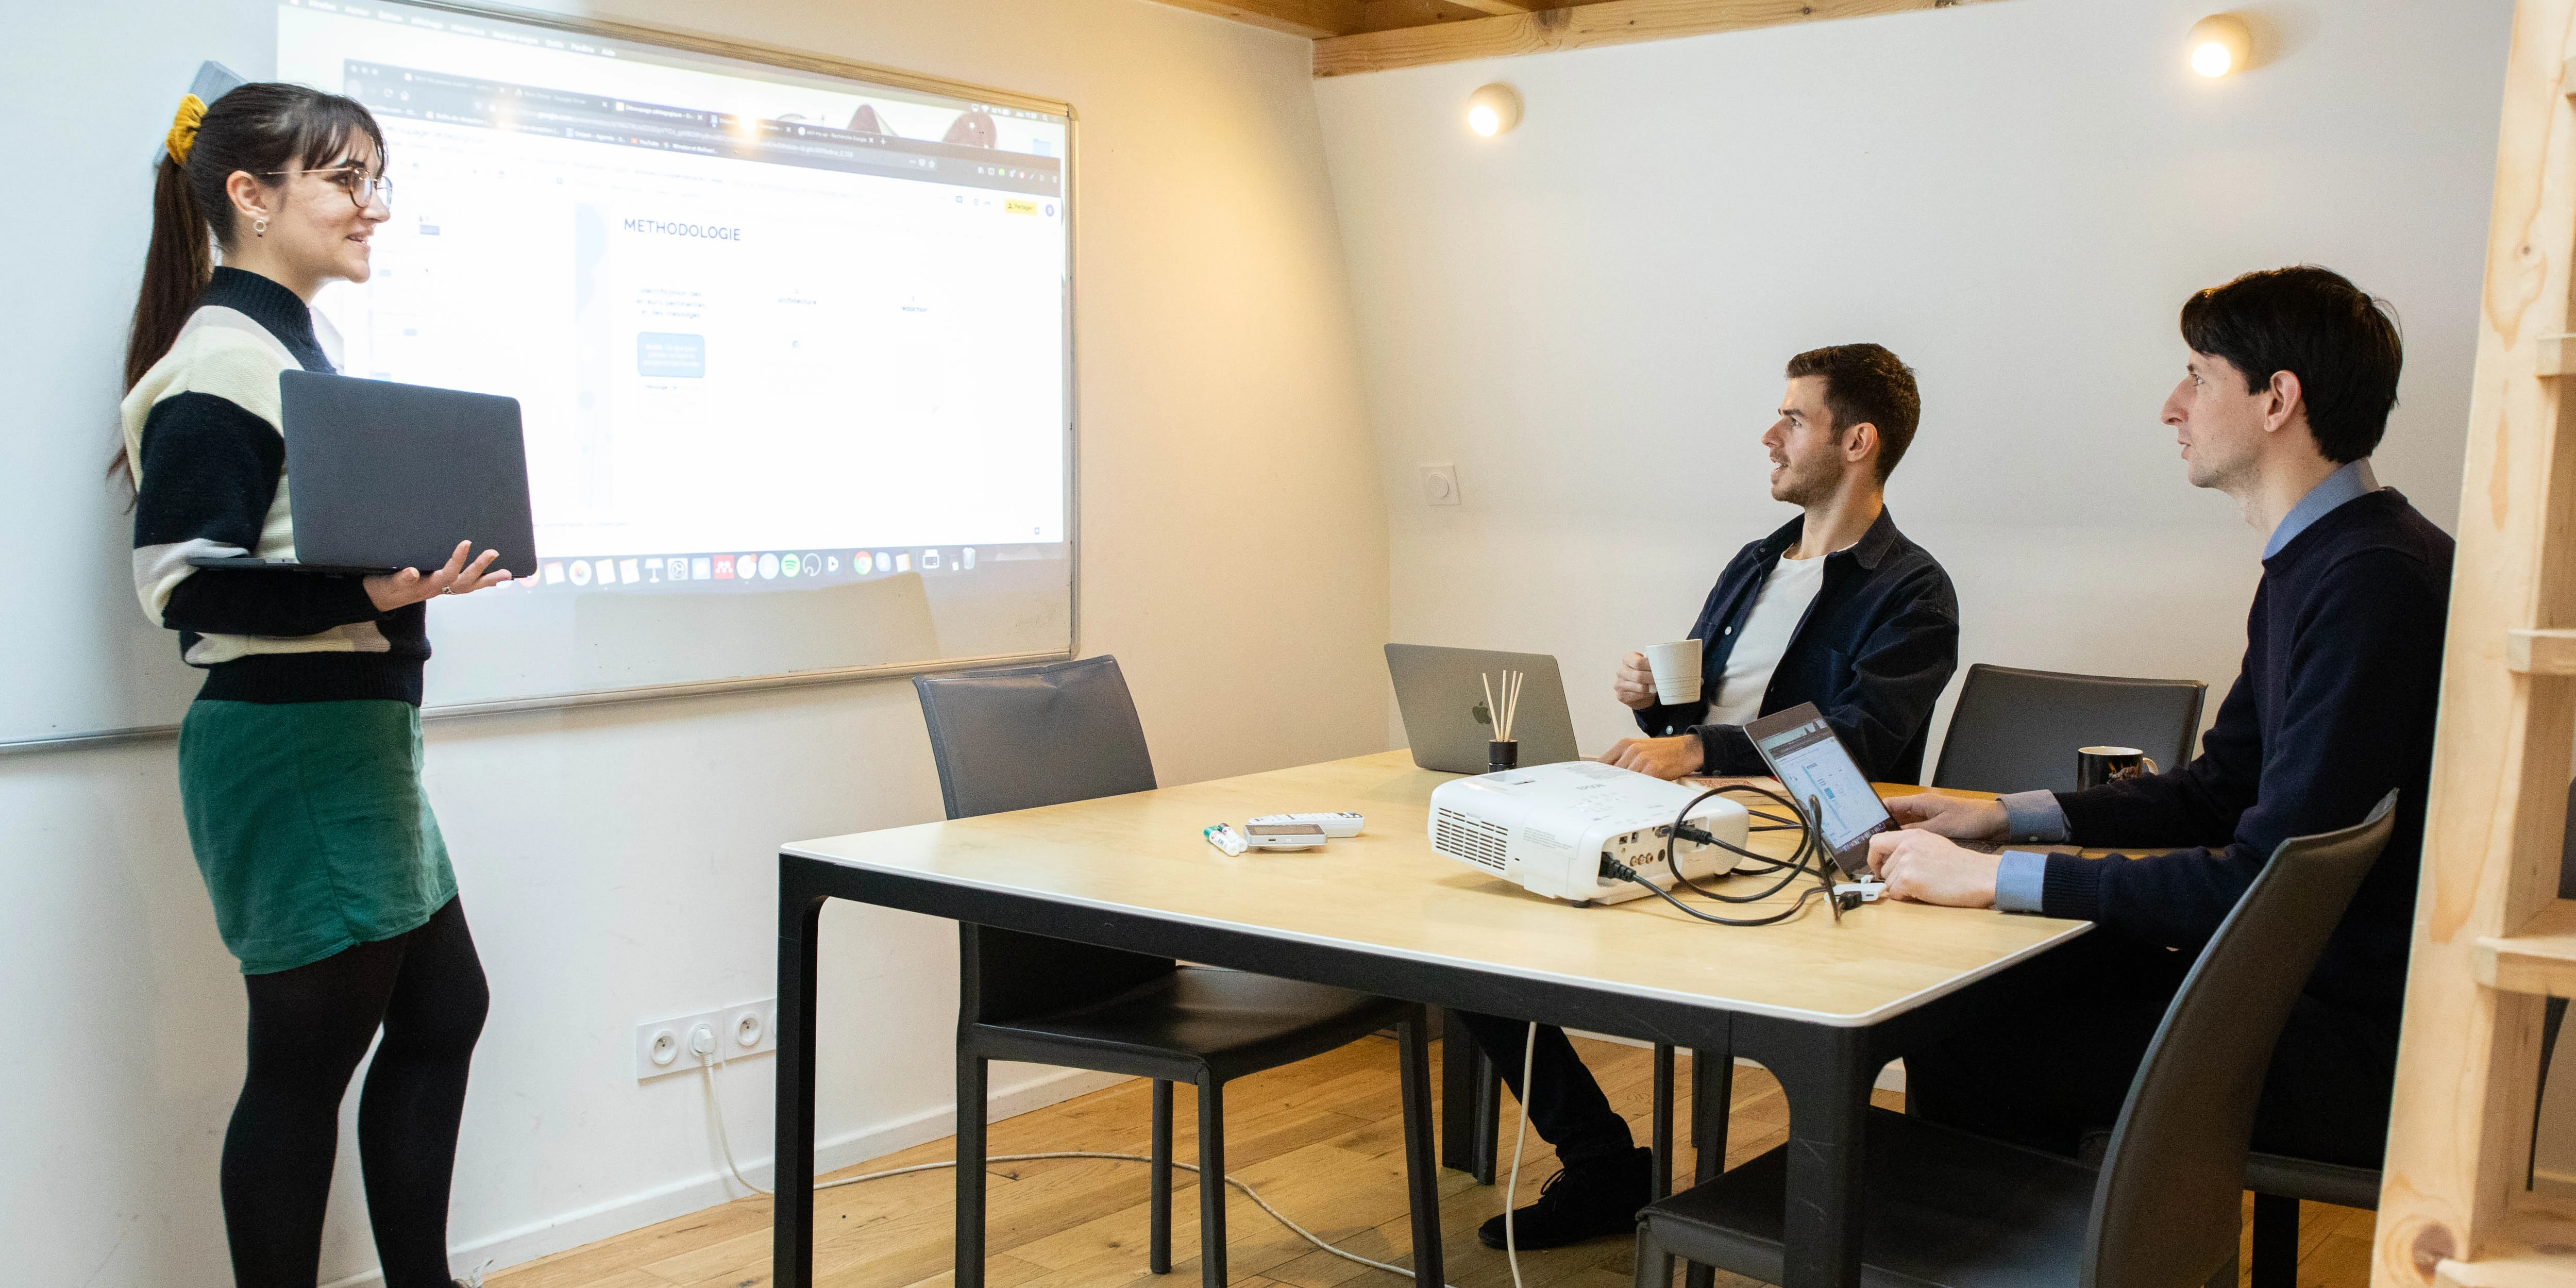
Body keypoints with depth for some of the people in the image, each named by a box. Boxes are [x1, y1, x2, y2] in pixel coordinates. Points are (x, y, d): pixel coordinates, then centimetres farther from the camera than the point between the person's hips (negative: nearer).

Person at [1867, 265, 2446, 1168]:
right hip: (2299, 975, 10)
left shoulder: (2378, 579, -22)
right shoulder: (2308, 564, 12)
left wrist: (1993, 878, -23)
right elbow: (2216, 789, 21)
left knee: (1967, 1053, -13)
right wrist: (2006, 816, 11)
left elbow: (2264, 880, -26)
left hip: (2362, 1031, -9)